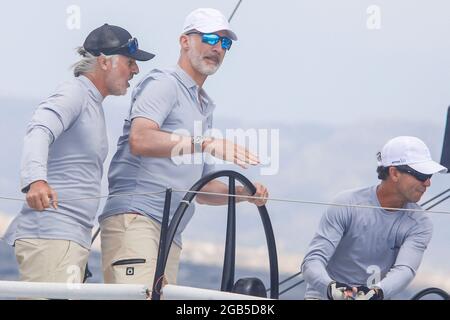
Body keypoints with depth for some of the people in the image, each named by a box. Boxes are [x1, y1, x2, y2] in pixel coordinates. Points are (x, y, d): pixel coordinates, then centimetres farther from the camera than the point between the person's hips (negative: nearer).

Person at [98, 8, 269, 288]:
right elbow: (140, 139, -18)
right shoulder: (163, 84, 3)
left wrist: (244, 193, 12)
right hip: (134, 219, -9)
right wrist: (207, 144, -24)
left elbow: (202, 189, 32)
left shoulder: (205, 109, 30)